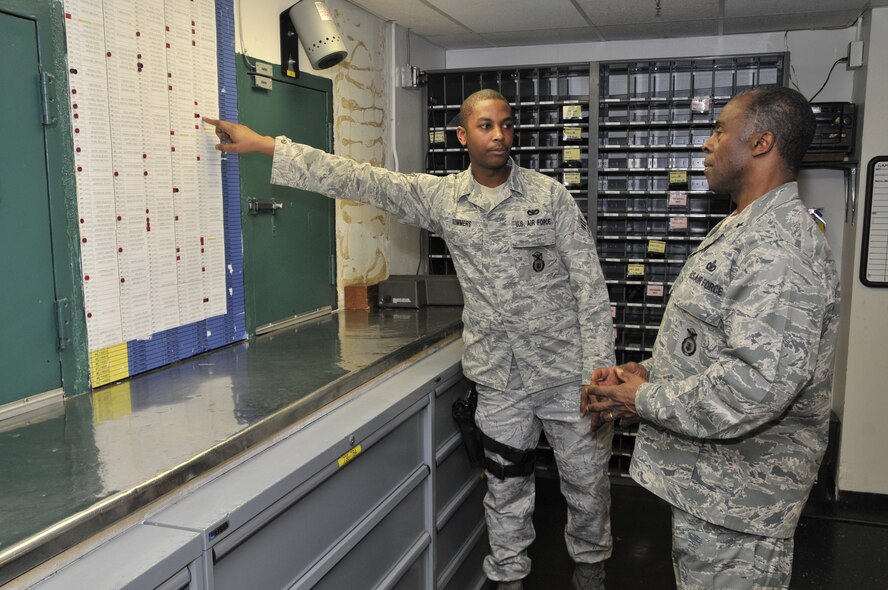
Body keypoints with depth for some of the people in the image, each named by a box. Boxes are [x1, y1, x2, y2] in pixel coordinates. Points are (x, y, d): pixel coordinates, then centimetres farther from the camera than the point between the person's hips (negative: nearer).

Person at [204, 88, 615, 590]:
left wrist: (600, 371, -12)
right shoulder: (442, 198, -1)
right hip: (500, 379, 1)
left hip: (567, 374, -1)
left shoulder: (550, 195, -7)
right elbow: (361, 180, -2)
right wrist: (264, 145, -3)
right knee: (506, 490, 15)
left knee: (588, 482, 13)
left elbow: (590, 287, -7)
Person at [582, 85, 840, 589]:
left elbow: (759, 382, -33)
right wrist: (646, 371, 2)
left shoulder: (778, 248, -24)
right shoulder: (745, 228, 12)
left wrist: (645, 401, -20)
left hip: (736, 494, -10)